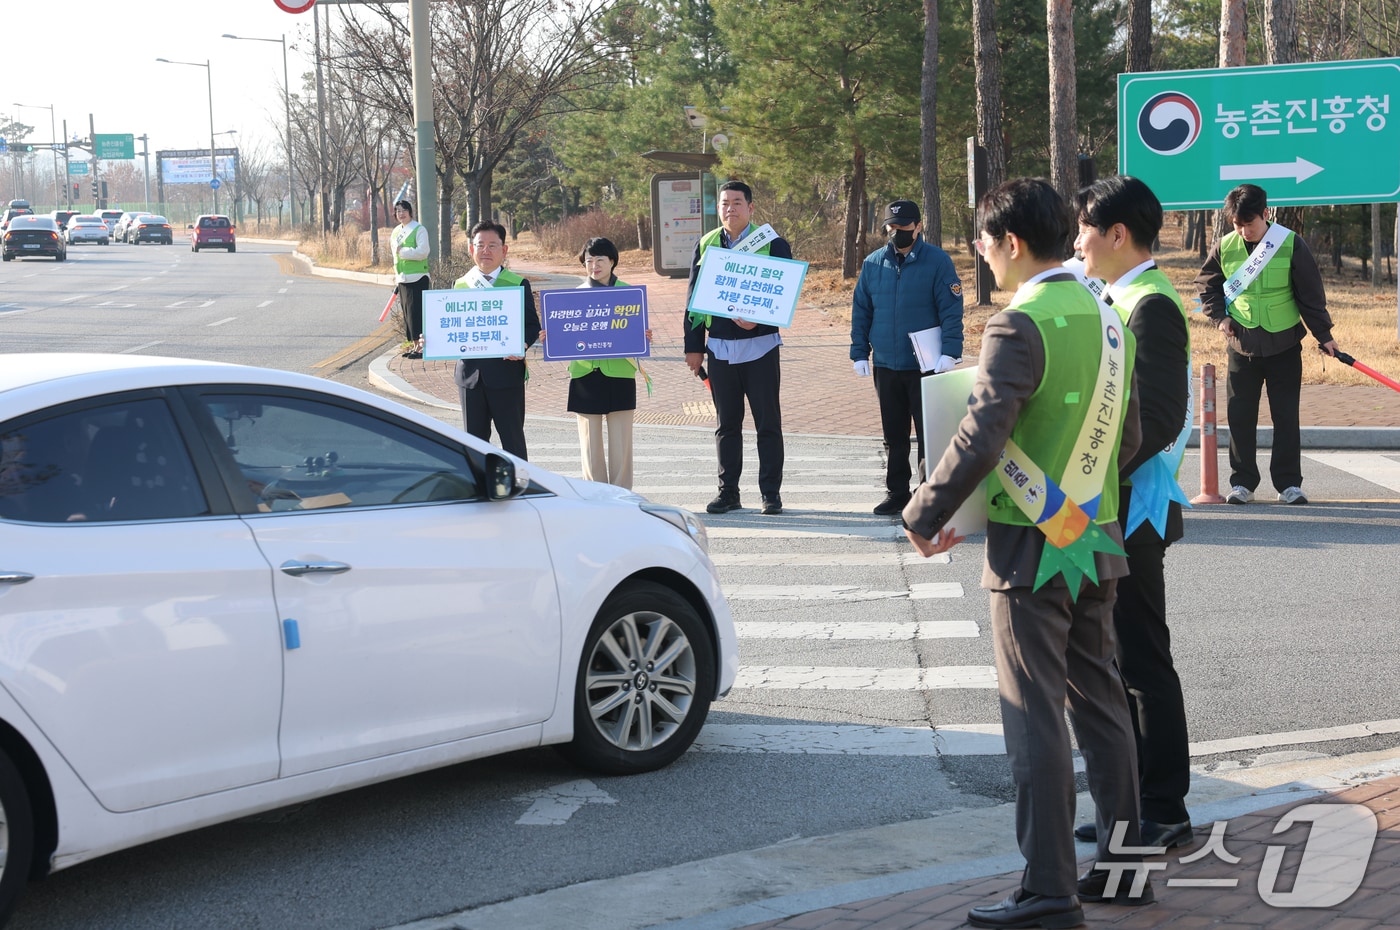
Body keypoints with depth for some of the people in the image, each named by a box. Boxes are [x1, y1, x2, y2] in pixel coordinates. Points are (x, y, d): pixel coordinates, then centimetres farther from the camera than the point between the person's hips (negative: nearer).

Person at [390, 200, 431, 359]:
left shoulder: (419, 229, -8)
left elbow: (423, 252, -19)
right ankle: (414, 345, 17)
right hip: (402, 279, 8)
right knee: (407, 313, 10)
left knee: (416, 312, -9)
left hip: (417, 278, -8)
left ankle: (421, 347, -6)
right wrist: (396, 274, 18)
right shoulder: (396, 231, 14)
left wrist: (402, 251, -15)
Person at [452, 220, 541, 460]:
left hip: (506, 371, -3)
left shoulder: (518, 284, 1)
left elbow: (532, 324, -1)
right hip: (470, 372, 3)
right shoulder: (460, 285, 10)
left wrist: (522, 345, -22)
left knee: (512, 439, 1)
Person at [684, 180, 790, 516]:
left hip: (760, 345, -3)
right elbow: (694, 298, 12)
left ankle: (771, 492, 9)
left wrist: (757, 321, -19)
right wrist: (693, 346, 6)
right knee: (726, 423, 8)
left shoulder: (773, 244, -1)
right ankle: (728, 491, 15)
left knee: (768, 422, 1)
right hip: (719, 347, 3)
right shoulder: (706, 245, 9)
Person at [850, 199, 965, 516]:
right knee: (894, 436, 12)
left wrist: (950, 352, -18)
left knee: (929, 434, 1)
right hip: (886, 365, 4)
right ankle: (896, 493, 21)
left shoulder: (938, 261, -5)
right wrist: (859, 353, 3)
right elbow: (860, 310, 10)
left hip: (927, 365, -4)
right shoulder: (873, 263, 7)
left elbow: (951, 309, -9)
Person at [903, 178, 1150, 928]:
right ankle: (1122, 865, 22)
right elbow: (1128, 439, 15)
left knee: (1037, 720, -3)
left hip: (1032, 549, -8)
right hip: (1097, 540, 8)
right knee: (1100, 706, 15)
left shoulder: (1021, 325, -16)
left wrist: (924, 514, -10)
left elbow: (980, 438, -22)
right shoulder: (1107, 322, 9)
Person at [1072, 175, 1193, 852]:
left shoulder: (1152, 304, -16)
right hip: (1113, 511, 10)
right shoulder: (1125, 299, 14)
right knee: (1121, 661, 14)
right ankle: (1136, 803, 23)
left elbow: (1158, 418, -23)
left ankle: (1164, 814, 5)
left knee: (1143, 663, -3)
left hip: (1134, 510, -10)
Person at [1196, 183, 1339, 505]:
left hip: (1284, 346, -2)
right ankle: (1242, 482, 13)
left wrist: (1324, 334, -2)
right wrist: (1220, 316, -2)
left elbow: (1311, 294, -3)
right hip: (1241, 346, 2)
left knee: (1286, 417, 2)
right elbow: (1206, 285, 12)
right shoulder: (1224, 247, -3)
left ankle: (1289, 483, 10)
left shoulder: (1291, 245, -9)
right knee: (1239, 416, 3)